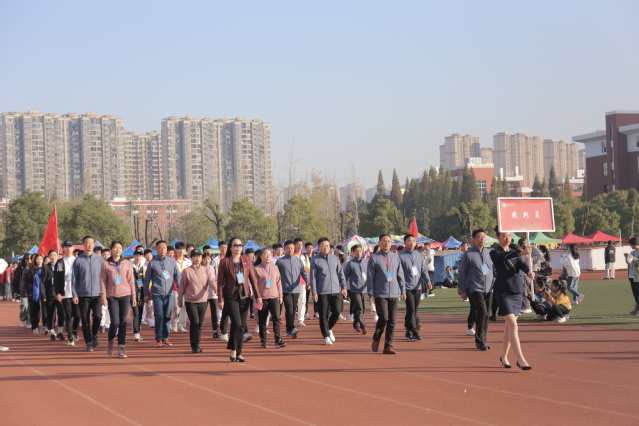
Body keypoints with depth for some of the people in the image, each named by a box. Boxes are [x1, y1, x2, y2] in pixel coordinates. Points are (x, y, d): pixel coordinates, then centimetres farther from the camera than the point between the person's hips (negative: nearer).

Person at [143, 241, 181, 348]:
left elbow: (177, 276, 13)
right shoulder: (152, 263, 2)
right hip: (157, 294, -2)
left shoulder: (172, 261, 8)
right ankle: (159, 339, 1)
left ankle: (165, 339, 12)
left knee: (167, 316, 4)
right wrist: (146, 294, 5)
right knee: (159, 316, -8)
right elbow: (147, 279, 7)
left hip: (169, 294, 2)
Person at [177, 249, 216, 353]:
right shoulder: (186, 271, -2)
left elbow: (211, 281, -6)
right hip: (190, 302, -3)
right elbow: (182, 287, 4)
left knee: (200, 324, 6)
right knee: (195, 323, -11)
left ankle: (197, 345, 18)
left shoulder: (207, 270, 7)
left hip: (203, 301, 3)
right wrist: (179, 300, 7)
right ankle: (194, 346, -4)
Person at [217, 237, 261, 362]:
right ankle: (233, 351, -3)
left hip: (244, 296, 4)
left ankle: (239, 353, 14)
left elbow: (253, 278, 8)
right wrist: (220, 299, -7)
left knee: (242, 325, 5)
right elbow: (220, 281, -1)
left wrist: (258, 296, 3)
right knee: (236, 323, -16)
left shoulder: (247, 260, 9)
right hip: (231, 296, -4)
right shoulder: (225, 262, 0)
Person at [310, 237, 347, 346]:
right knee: (324, 315, 0)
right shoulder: (315, 260, 0)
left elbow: (340, 273, 15)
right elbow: (313, 277, -2)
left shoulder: (335, 258, 11)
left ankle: (329, 329, 21)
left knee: (337, 311, -4)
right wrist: (314, 293, -7)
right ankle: (326, 336, 12)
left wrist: (343, 287, 8)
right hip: (322, 292, -3)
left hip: (336, 291, 3)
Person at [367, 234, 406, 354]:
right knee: (383, 318, -12)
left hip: (394, 294, 4)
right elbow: (370, 277, -1)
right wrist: (371, 294, -5)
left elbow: (400, 275, 14)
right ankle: (376, 339, 13)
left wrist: (403, 291, 8)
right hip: (380, 294, -4)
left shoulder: (396, 257, 10)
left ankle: (388, 346, 7)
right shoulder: (374, 258, 0)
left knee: (392, 321, 1)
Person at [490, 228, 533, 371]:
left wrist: (528, 271, -29)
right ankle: (520, 360, -18)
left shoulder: (514, 252, 13)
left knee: (509, 325, 11)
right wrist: (521, 253, -43)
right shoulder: (494, 253, -4)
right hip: (503, 292, -6)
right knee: (513, 325, -14)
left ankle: (504, 356, 25)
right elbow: (504, 256, -25)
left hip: (517, 291, 6)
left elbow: (521, 263, -6)